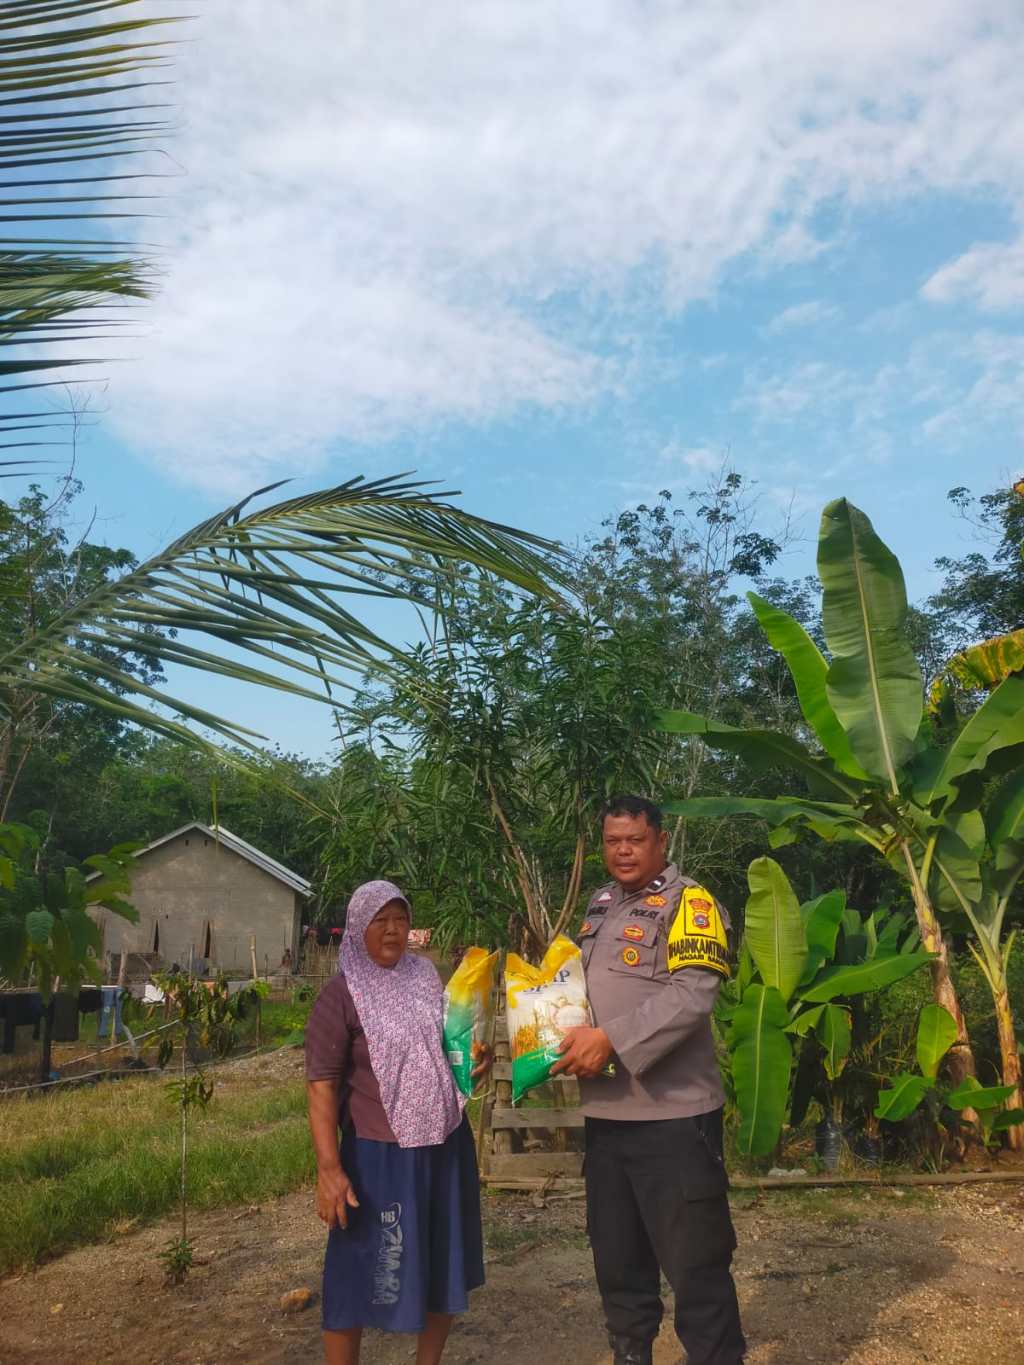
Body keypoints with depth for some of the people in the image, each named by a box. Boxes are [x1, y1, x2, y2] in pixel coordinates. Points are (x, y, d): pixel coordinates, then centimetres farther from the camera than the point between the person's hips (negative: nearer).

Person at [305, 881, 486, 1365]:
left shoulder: (427, 977, 5)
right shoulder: (341, 994, -12)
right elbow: (321, 1087, -15)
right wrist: (329, 1168, -22)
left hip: (446, 1147, 6)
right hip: (380, 1155, -6)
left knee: (444, 1269, 18)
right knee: (359, 1274, 5)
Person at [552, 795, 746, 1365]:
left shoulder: (688, 901, -9)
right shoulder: (602, 904, 14)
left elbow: (692, 994, -21)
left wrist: (610, 1039, -24)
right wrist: (566, 1032, 4)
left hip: (672, 1112, -7)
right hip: (606, 1111, 7)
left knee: (694, 1262, 1)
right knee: (618, 1257, 18)